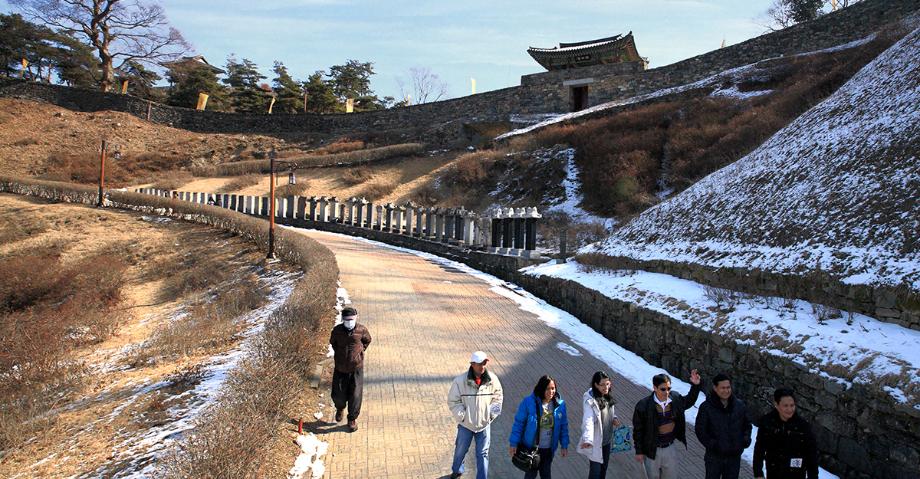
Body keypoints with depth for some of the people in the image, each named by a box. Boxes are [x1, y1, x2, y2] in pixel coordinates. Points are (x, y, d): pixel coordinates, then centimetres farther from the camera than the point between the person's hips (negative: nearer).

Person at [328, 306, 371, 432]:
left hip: (356, 368, -1)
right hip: (340, 368, 1)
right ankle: (340, 408, 44)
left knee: (355, 395, 0)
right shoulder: (337, 330, -9)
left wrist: (360, 351, 5)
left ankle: (352, 419, 20)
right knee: (337, 394, 9)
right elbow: (332, 342, 13)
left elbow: (367, 340, 11)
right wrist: (338, 353, 7)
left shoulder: (362, 330, -11)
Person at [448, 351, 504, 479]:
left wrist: (491, 414, -4)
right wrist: (462, 416, -16)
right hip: (466, 424, 0)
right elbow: (453, 401, -12)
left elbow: (497, 397, 2)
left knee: (483, 454, 9)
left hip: (484, 424, 1)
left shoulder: (492, 379, -12)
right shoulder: (460, 381, -20)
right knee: (461, 450, 21)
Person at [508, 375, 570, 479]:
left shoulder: (560, 404, -8)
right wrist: (513, 443, -12)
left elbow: (563, 426, 2)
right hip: (531, 447, -3)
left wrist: (564, 445, 3)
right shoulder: (528, 402, -19)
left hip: (549, 448, 3)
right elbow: (519, 423, -13)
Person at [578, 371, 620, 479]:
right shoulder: (590, 401, -25)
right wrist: (587, 439, -51)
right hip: (596, 441, -7)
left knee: (604, 467, 21)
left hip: (607, 439, 8)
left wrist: (614, 418, -5)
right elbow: (588, 421, -36)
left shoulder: (607, 396, -1)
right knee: (596, 469, 1)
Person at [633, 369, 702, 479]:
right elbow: (638, 430, -12)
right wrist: (639, 451, -7)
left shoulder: (675, 398, -10)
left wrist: (695, 386, -2)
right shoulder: (643, 405, -22)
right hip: (652, 450, -3)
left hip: (670, 448, 4)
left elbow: (689, 401, 13)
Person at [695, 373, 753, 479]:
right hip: (714, 457, -3)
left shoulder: (740, 405, 0)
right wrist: (712, 445, -19)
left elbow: (747, 425, 13)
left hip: (734, 456, 4)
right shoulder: (706, 407, -12)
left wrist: (746, 439, -3)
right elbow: (700, 430, -9)